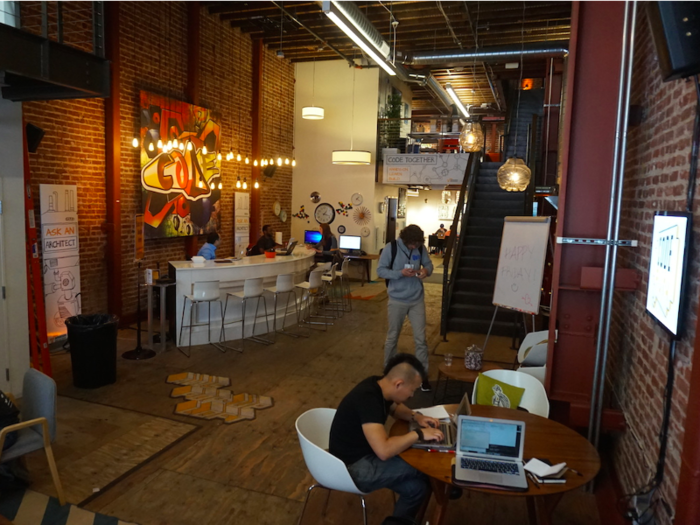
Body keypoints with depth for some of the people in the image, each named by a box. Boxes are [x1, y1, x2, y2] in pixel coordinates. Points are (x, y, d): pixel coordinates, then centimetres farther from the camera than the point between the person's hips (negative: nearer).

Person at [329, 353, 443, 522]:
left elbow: (395, 408, 18)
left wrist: (416, 417, -1)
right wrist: (419, 433, -25)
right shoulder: (368, 399, -31)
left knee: (415, 487, -4)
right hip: (353, 468, -8)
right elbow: (384, 451, -37)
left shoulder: (378, 385, -4)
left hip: (364, 453, 9)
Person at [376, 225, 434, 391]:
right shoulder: (391, 248, -13)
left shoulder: (421, 249, -5)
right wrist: (401, 273, -26)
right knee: (392, 337, 13)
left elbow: (428, 264, 9)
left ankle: (423, 374, 19)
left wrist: (426, 270, -16)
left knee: (421, 338, 5)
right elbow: (380, 270, -12)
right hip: (397, 300, -2)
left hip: (417, 300, 2)